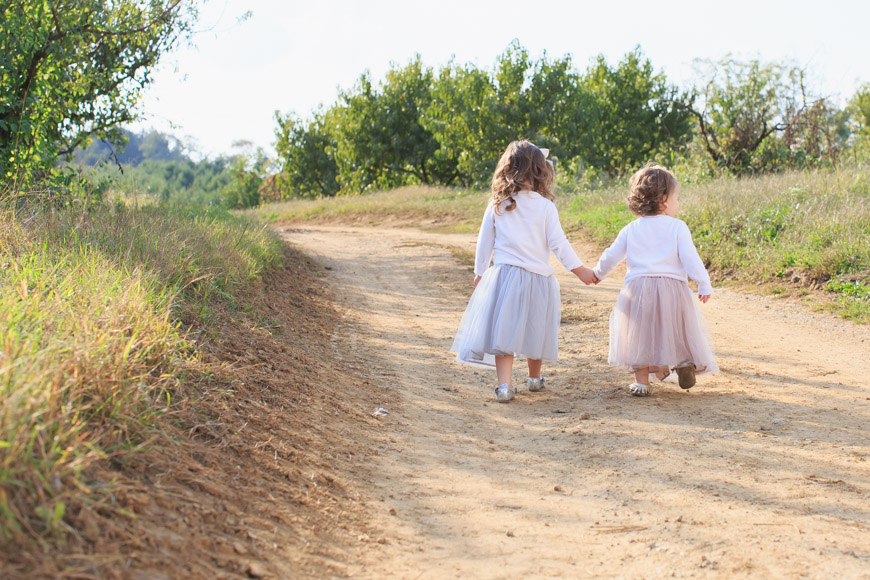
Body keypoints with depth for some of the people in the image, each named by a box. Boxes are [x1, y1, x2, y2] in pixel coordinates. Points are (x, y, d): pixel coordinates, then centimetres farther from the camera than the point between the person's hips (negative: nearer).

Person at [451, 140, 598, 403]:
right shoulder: (545, 206, -6)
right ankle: (535, 378, 33)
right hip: (537, 277, -1)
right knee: (535, 329, 16)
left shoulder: (496, 206, 1)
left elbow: (484, 241, 7)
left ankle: (504, 384, -10)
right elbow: (558, 243, -6)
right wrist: (580, 269, 2)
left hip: (503, 275, 1)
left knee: (503, 330, 0)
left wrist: (480, 273, 19)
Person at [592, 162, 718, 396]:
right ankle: (685, 364, 17)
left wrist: (598, 273, 30)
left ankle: (641, 382, 12)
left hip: (638, 288, 3)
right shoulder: (677, 227, -3)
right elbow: (690, 258, -9)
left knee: (640, 334, 11)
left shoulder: (631, 230, 7)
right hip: (672, 287, -3)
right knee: (678, 330, 18)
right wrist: (704, 284, -2)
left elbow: (611, 256, 12)